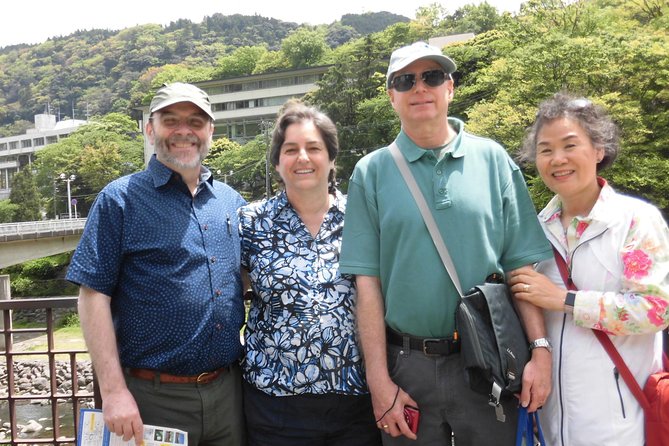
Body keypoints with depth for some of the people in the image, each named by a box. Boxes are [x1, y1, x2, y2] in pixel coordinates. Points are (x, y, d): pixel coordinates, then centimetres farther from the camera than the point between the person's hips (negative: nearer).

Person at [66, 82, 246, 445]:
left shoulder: (230, 200, 8)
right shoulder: (120, 199, -5)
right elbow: (93, 295, -9)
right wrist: (113, 389, -15)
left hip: (229, 389, 5)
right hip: (154, 397, -4)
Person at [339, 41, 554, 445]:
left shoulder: (493, 159, 2)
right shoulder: (371, 172, 0)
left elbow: (523, 264, 1)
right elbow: (367, 281, -4)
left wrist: (541, 348, -8)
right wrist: (379, 381, -6)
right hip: (406, 365, 0)